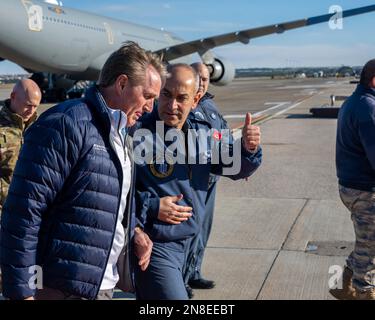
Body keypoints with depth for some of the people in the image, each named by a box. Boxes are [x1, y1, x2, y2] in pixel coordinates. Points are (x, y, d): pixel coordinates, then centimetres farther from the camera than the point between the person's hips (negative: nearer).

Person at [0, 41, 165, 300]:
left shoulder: (122, 136, 12)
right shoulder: (66, 125, -16)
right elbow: (23, 211, -20)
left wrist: (133, 231, 5)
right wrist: (21, 291, -20)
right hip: (62, 289, -8)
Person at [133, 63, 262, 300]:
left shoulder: (201, 134, 5)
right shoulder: (139, 135, -18)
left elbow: (235, 167, 13)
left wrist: (248, 149, -7)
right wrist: (151, 208, -24)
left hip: (186, 244, 7)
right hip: (154, 246, -7)